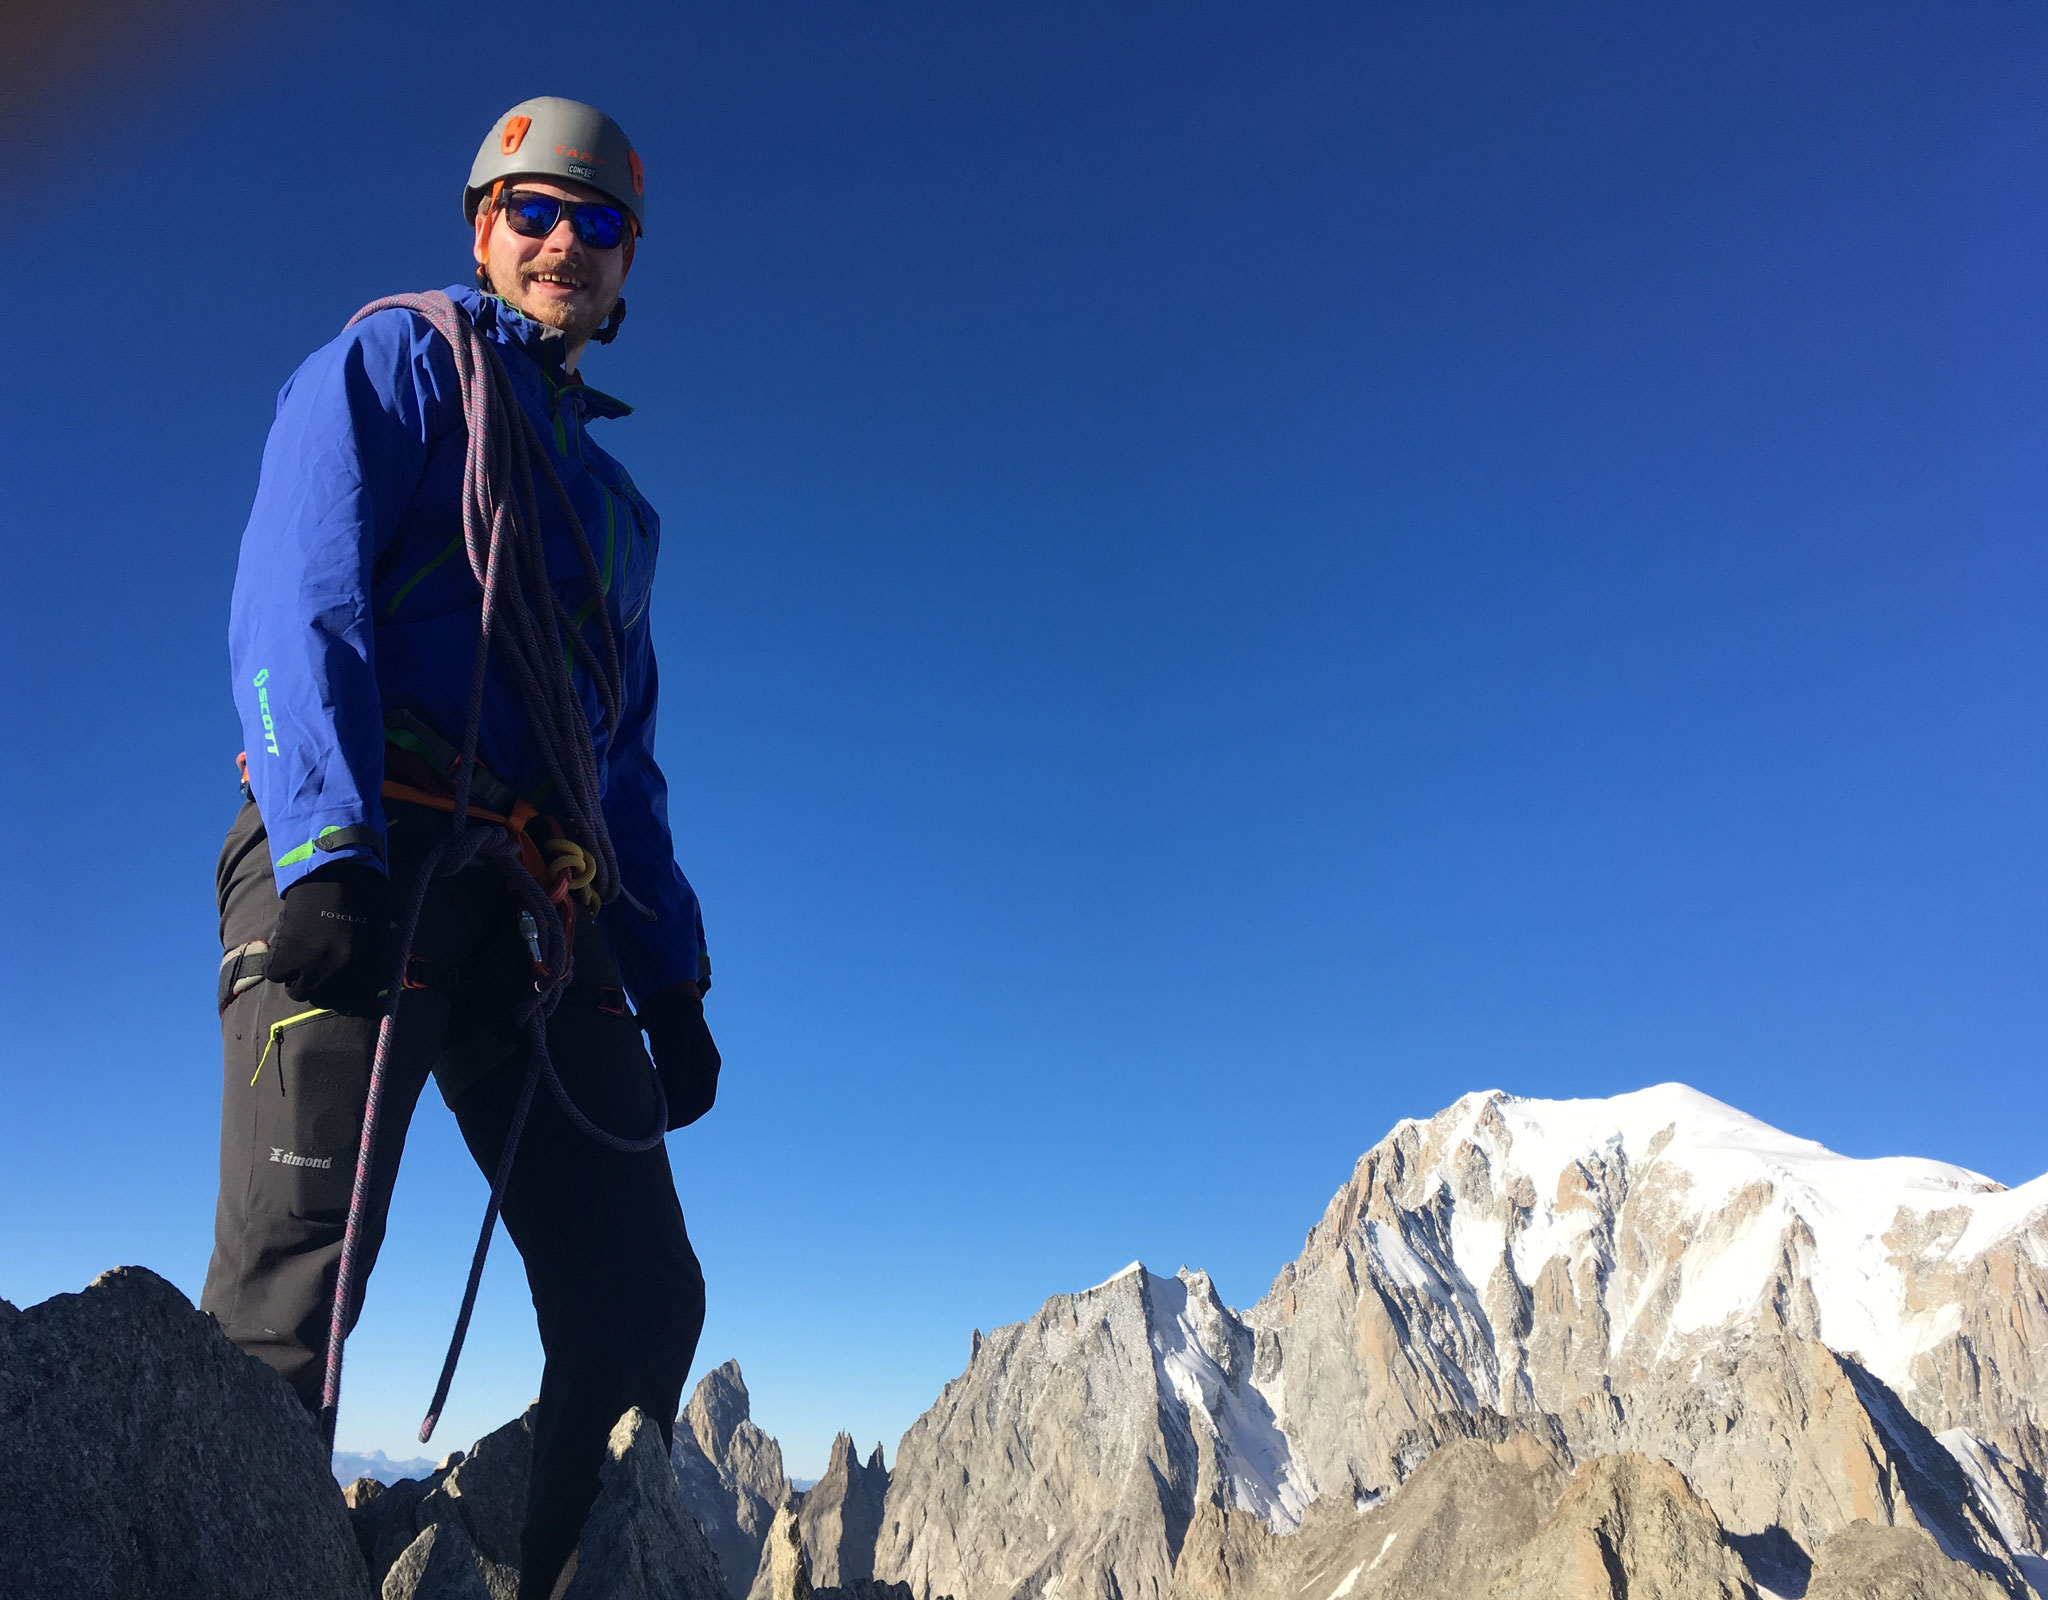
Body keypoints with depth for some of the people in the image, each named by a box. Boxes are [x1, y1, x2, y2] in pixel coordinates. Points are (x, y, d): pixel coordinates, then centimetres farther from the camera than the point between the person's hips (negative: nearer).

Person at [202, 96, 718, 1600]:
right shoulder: (393, 364, 13)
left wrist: (673, 976, 16)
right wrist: (325, 844, -21)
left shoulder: (616, 498, 29)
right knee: (296, 1276, -15)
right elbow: (297, 606, -5)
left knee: (641, 1295, -2)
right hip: (355, 870, -5)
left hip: (539, 908, 6)